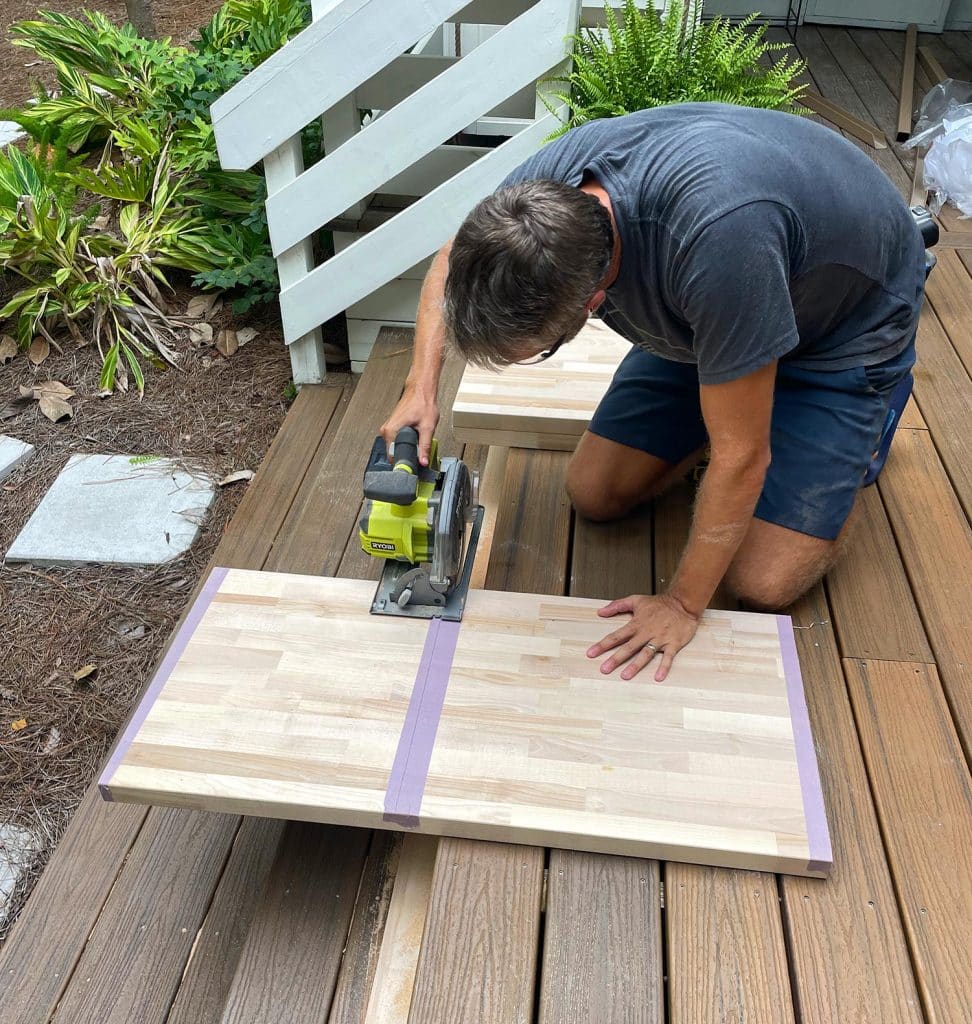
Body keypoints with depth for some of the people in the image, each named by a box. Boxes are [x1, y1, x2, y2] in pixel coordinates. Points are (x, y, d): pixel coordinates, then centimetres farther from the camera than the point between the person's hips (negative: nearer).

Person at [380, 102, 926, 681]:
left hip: (846, 324, -5)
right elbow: (450, 266, -2)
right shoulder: (552, 178, -26)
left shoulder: (716, 241, -46)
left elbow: (741, 454, -34)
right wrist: (421, 388, -16)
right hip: (707, 314, 6)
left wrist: (683, 604, -22)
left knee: (762, 583, -12)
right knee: (594, 495, 0)